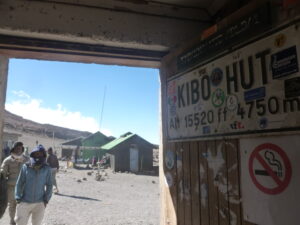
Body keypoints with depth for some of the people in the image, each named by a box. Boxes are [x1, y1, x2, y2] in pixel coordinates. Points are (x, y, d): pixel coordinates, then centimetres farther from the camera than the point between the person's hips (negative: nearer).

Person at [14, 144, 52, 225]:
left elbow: (49, 185, 1)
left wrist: (46, 199, -1)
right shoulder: (26, 167, -5)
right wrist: (18, 198, -3)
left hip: (40, 203, 0)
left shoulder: (47, 169, -5)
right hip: (25, 202, 0)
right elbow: (19, 183, 0)